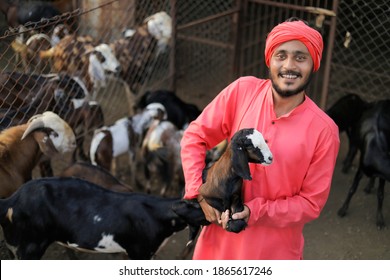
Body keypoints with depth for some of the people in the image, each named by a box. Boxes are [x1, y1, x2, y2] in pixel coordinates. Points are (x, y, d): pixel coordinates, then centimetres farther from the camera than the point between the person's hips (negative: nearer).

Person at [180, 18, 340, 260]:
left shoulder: (324, 130, -16)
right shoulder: (242, 90, -10)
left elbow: (311, 203, -10)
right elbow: (195, 137, -2)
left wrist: (255, 212, -20)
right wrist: (201, 194, -13)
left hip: (274, 248, -2)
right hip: (222, 233, 2)